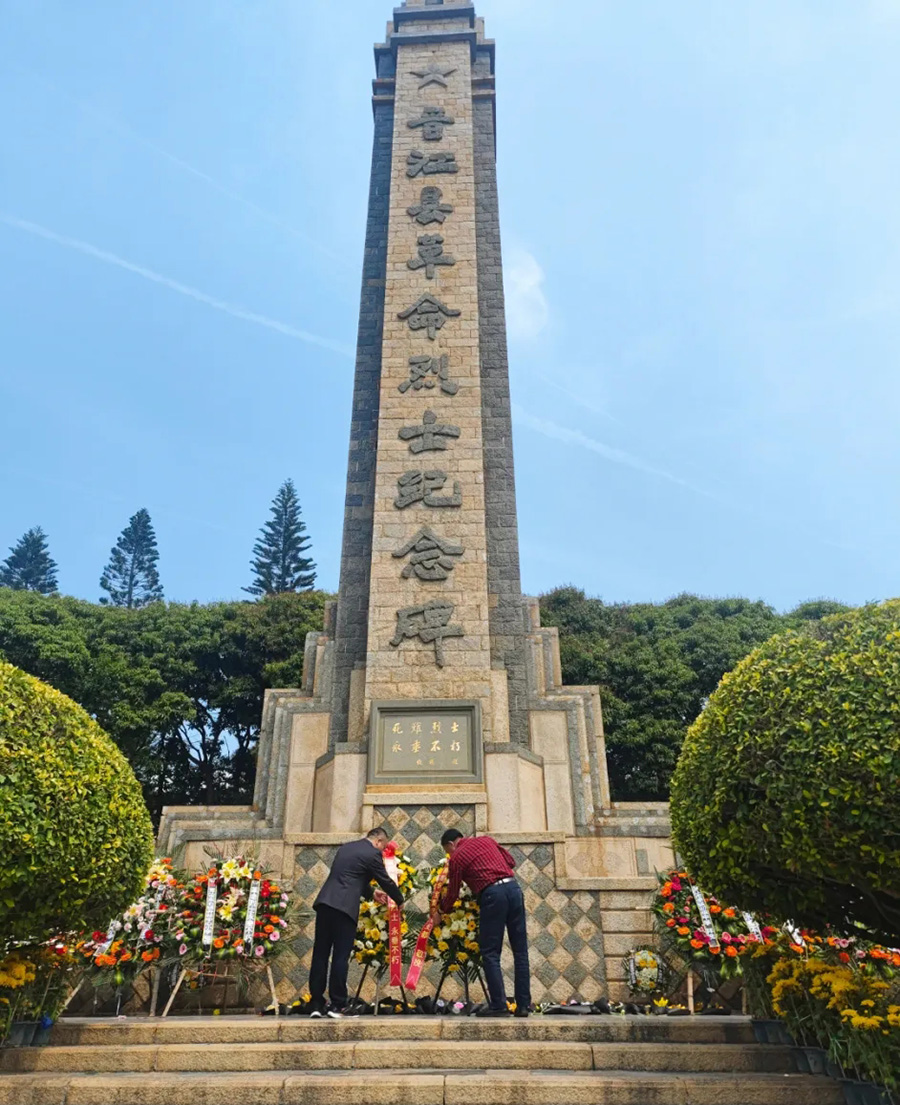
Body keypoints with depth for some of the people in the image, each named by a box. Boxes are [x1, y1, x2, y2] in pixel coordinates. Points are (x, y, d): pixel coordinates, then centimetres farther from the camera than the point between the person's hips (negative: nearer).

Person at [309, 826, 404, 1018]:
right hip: (345, 908, -7)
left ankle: (316, 1004, 13)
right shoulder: (372, 854, -2)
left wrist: (371, 893, 38)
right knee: (341, 957, 0)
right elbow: (386, 881, 5)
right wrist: (399, 901, 22)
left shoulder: (345, 848, 21)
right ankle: (337, 1005, 3)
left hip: (324, 903, 7)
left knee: (320, 954, 9)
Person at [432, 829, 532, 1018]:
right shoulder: (487, 840, 21)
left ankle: (499, 1005, 2)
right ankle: (523, 1004, 11)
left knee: (490, 954, 5)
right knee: (520, 951, 9)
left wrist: (439, 912, 29)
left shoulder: (457, 857, 8)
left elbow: (452, 893, 13)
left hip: (492, 895, -5)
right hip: (513, 887, 6)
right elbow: (511, 861, 24)